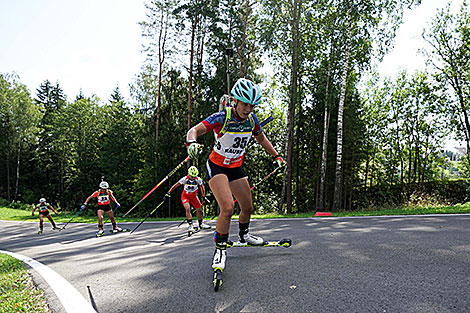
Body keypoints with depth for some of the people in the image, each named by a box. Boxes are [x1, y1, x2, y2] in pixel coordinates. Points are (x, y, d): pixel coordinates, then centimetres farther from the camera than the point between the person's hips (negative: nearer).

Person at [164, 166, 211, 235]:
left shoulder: (198, 180, -18)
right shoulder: (184, 179, -24)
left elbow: (202, 188, -1)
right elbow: (175, 186, -15)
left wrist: (204, 197, 4)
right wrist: (168, 194, -14)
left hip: (193, 196, 3)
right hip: (185, 196, -3)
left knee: (199, 210, 4)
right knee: (188, 208, -26)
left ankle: (201, 224, 26)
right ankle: (190, 225, -21)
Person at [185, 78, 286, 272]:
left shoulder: (252, 119, -6)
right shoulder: (222, 117, -22)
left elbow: (261, 139, 12)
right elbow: (194, 130, -28)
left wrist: (276, 156, 12)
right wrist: (192, 142, -50)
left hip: (236, 168, 6)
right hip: (217, 167, -6)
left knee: (247, 207, 12)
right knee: (228, 208, -22)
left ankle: (243, 235, 42)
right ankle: (220, 249, -3)